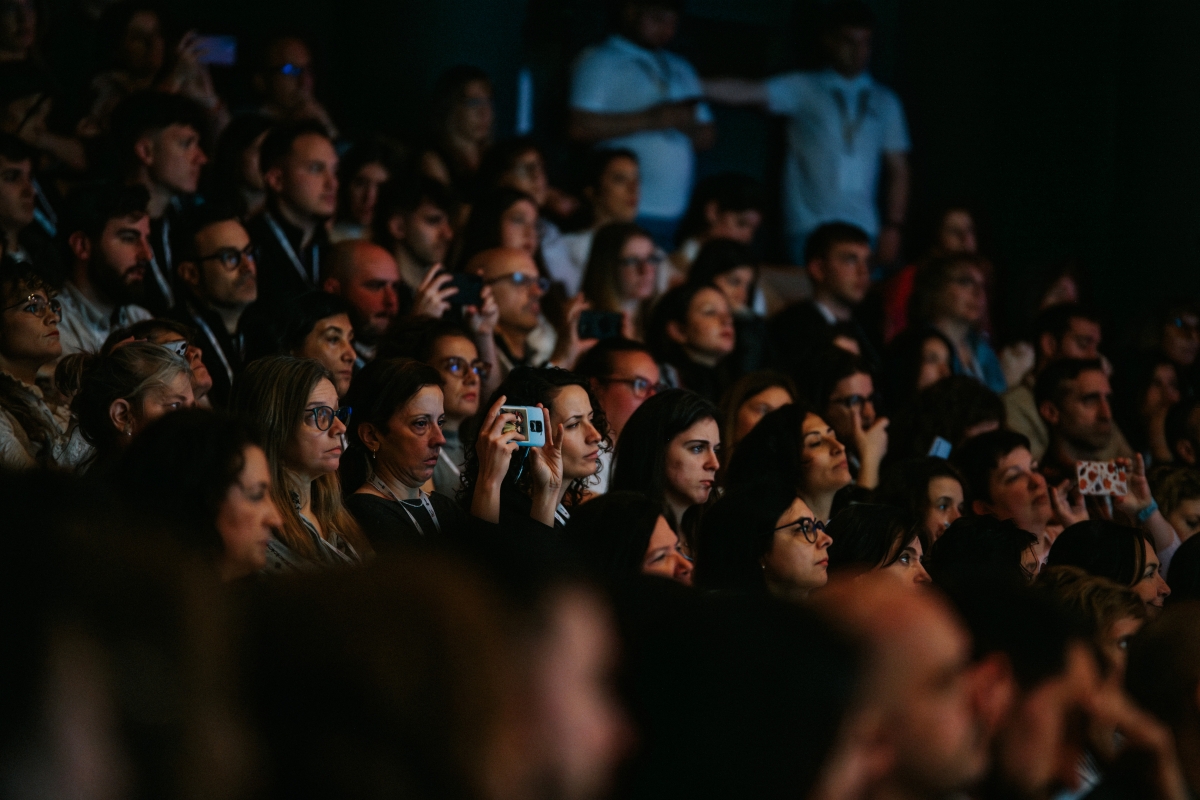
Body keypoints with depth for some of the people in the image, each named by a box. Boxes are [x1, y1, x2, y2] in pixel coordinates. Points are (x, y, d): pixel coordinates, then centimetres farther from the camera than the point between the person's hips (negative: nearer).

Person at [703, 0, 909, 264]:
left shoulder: (884, 102, 14)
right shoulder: (803, 89, 5)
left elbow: (897, 169, 13)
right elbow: (747, 92, -9)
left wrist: (892, 227, 3)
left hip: (864, 231, 2)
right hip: (809, 230, -2)